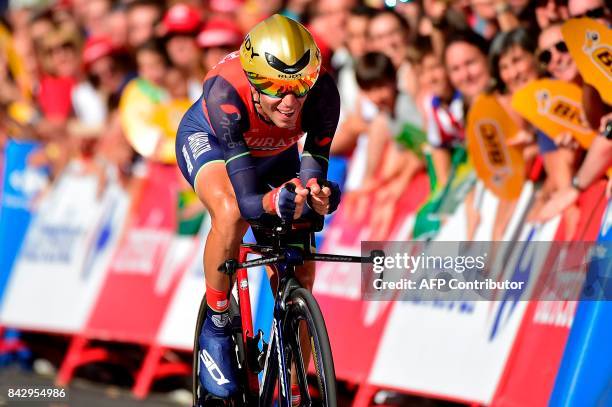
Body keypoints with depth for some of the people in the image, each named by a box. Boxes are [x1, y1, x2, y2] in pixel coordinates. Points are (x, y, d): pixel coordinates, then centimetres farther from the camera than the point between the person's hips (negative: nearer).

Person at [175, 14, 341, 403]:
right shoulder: (227, 93, -43)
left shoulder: (322, 94, -37)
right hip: (208, 139, -3)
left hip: (274, 153, 3)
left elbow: (313, 168, -33)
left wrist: (316, 194, -56)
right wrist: (276, 201, -67)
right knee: (231, 214, -35)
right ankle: (216, 326, -12)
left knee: (299, 276, -3)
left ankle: (291, 395, 11)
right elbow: (248, 200, -45)